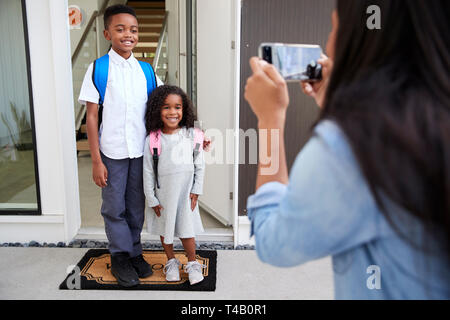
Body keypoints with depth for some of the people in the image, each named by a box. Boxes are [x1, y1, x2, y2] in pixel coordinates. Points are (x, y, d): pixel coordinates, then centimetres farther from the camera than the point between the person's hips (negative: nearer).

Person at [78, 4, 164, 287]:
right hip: (112, 152, -2)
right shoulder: (98, 69, -5)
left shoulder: (145, 70, 4)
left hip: (141, 151, 3)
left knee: (136, 207, 14)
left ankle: (134, 252, 33)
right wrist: (96, 160, -9)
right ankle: (120, 256, 28)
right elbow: (92, 116, -5)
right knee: (114, 208, 9)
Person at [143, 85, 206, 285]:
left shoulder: (191, 135, -7)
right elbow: (148, 171, -5)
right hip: (163, 194, 1)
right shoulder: (152, 139, -10)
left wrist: (196, 190, -2)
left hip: (185, 193, -1)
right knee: (165, 228, 15)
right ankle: (171, 262, 35)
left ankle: (192, 263, 25)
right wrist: (151, 199, -4)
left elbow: (200, 165, 0)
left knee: (186, 229, 5)